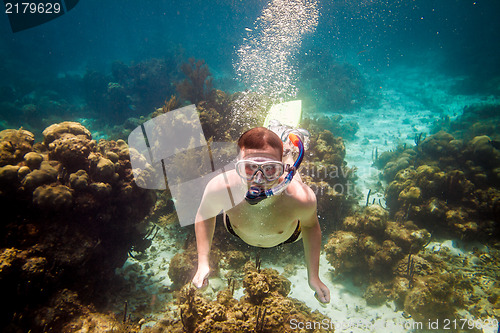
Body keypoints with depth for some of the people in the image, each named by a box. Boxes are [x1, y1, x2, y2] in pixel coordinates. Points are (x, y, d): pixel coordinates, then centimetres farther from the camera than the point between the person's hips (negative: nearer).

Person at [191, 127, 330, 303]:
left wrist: (313, 277, -17)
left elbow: (310, 225, -20)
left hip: (287, 237, 0)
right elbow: (205, 215, -18)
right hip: (237, 233, 1)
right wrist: (203, 263, -20)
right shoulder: (220, 189, -44)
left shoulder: (301, 198, -47)